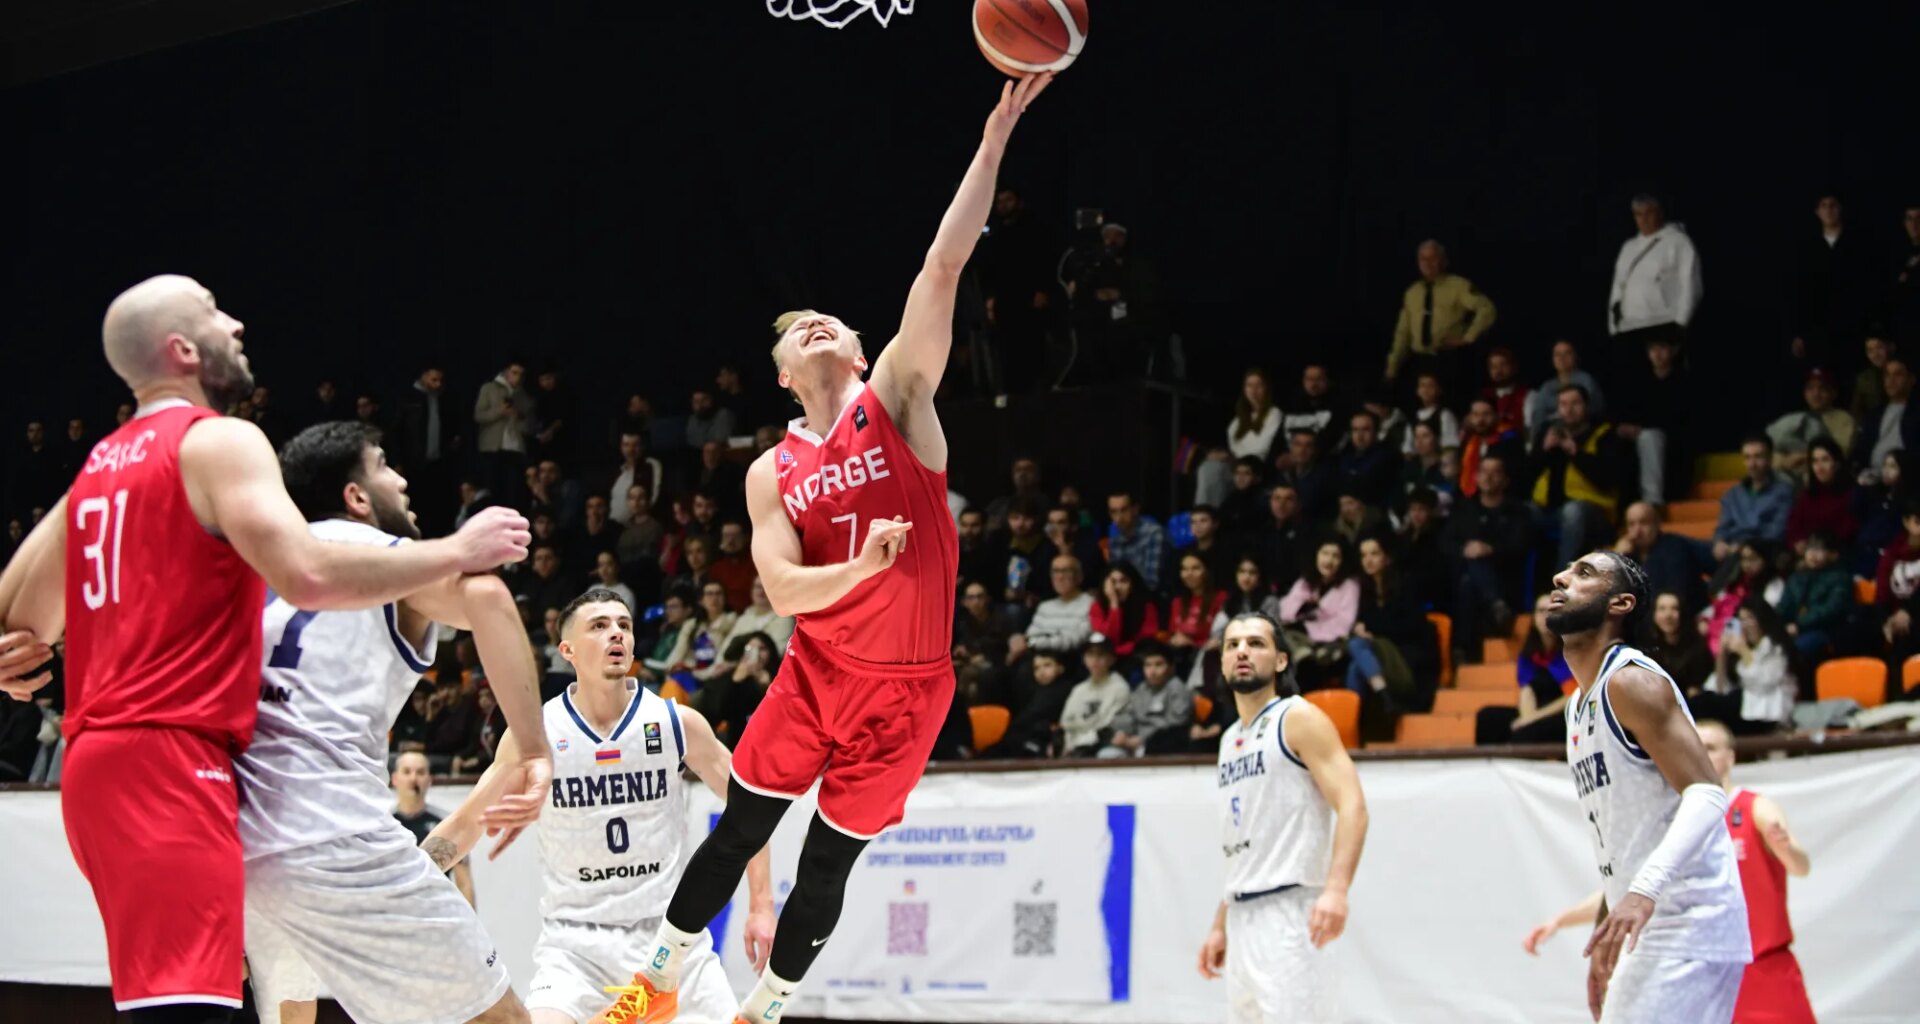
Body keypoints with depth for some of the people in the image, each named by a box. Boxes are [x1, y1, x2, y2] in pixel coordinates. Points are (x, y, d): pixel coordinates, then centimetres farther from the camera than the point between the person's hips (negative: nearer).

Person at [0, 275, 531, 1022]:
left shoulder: (100, 465, 20)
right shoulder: (219, 442, -6)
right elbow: (310, 576, -21)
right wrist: (460, 552, -11)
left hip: (99, 752, 10)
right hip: (170, 758, -10)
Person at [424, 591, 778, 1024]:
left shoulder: (679, 724, -3)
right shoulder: (534, 734, -4)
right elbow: (466, 824, 5)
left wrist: (761, 906, 2)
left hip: (669, 929, 1)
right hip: (575, 939, -1)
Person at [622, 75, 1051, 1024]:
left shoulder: (895, 401, -4)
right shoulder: (772, 473, 3)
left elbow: (941, 271, -15)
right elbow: (782, 588, -8)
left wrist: (995, 136, -26)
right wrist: (860, 569, -29)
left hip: (905, 687, -2)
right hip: (816, 672, 2)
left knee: (827, 866, 6)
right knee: (736, 833, 4)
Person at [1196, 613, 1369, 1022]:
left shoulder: (1298, 719, -5)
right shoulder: (1231, 739, 19)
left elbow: (1352, 805, -16)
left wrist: (1336, 889, -29)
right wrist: (1220, 925, 22)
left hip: (1289, 910, -8)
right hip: (1244, 916, 8)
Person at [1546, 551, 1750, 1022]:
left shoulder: (1631, 681, -11)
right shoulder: (1580, 704, 18)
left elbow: (1707, 797, -22)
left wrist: (1645, 890, -36)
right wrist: (1604, 939, 22)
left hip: (1686, 925, -10)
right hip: (1647, 929, 10)